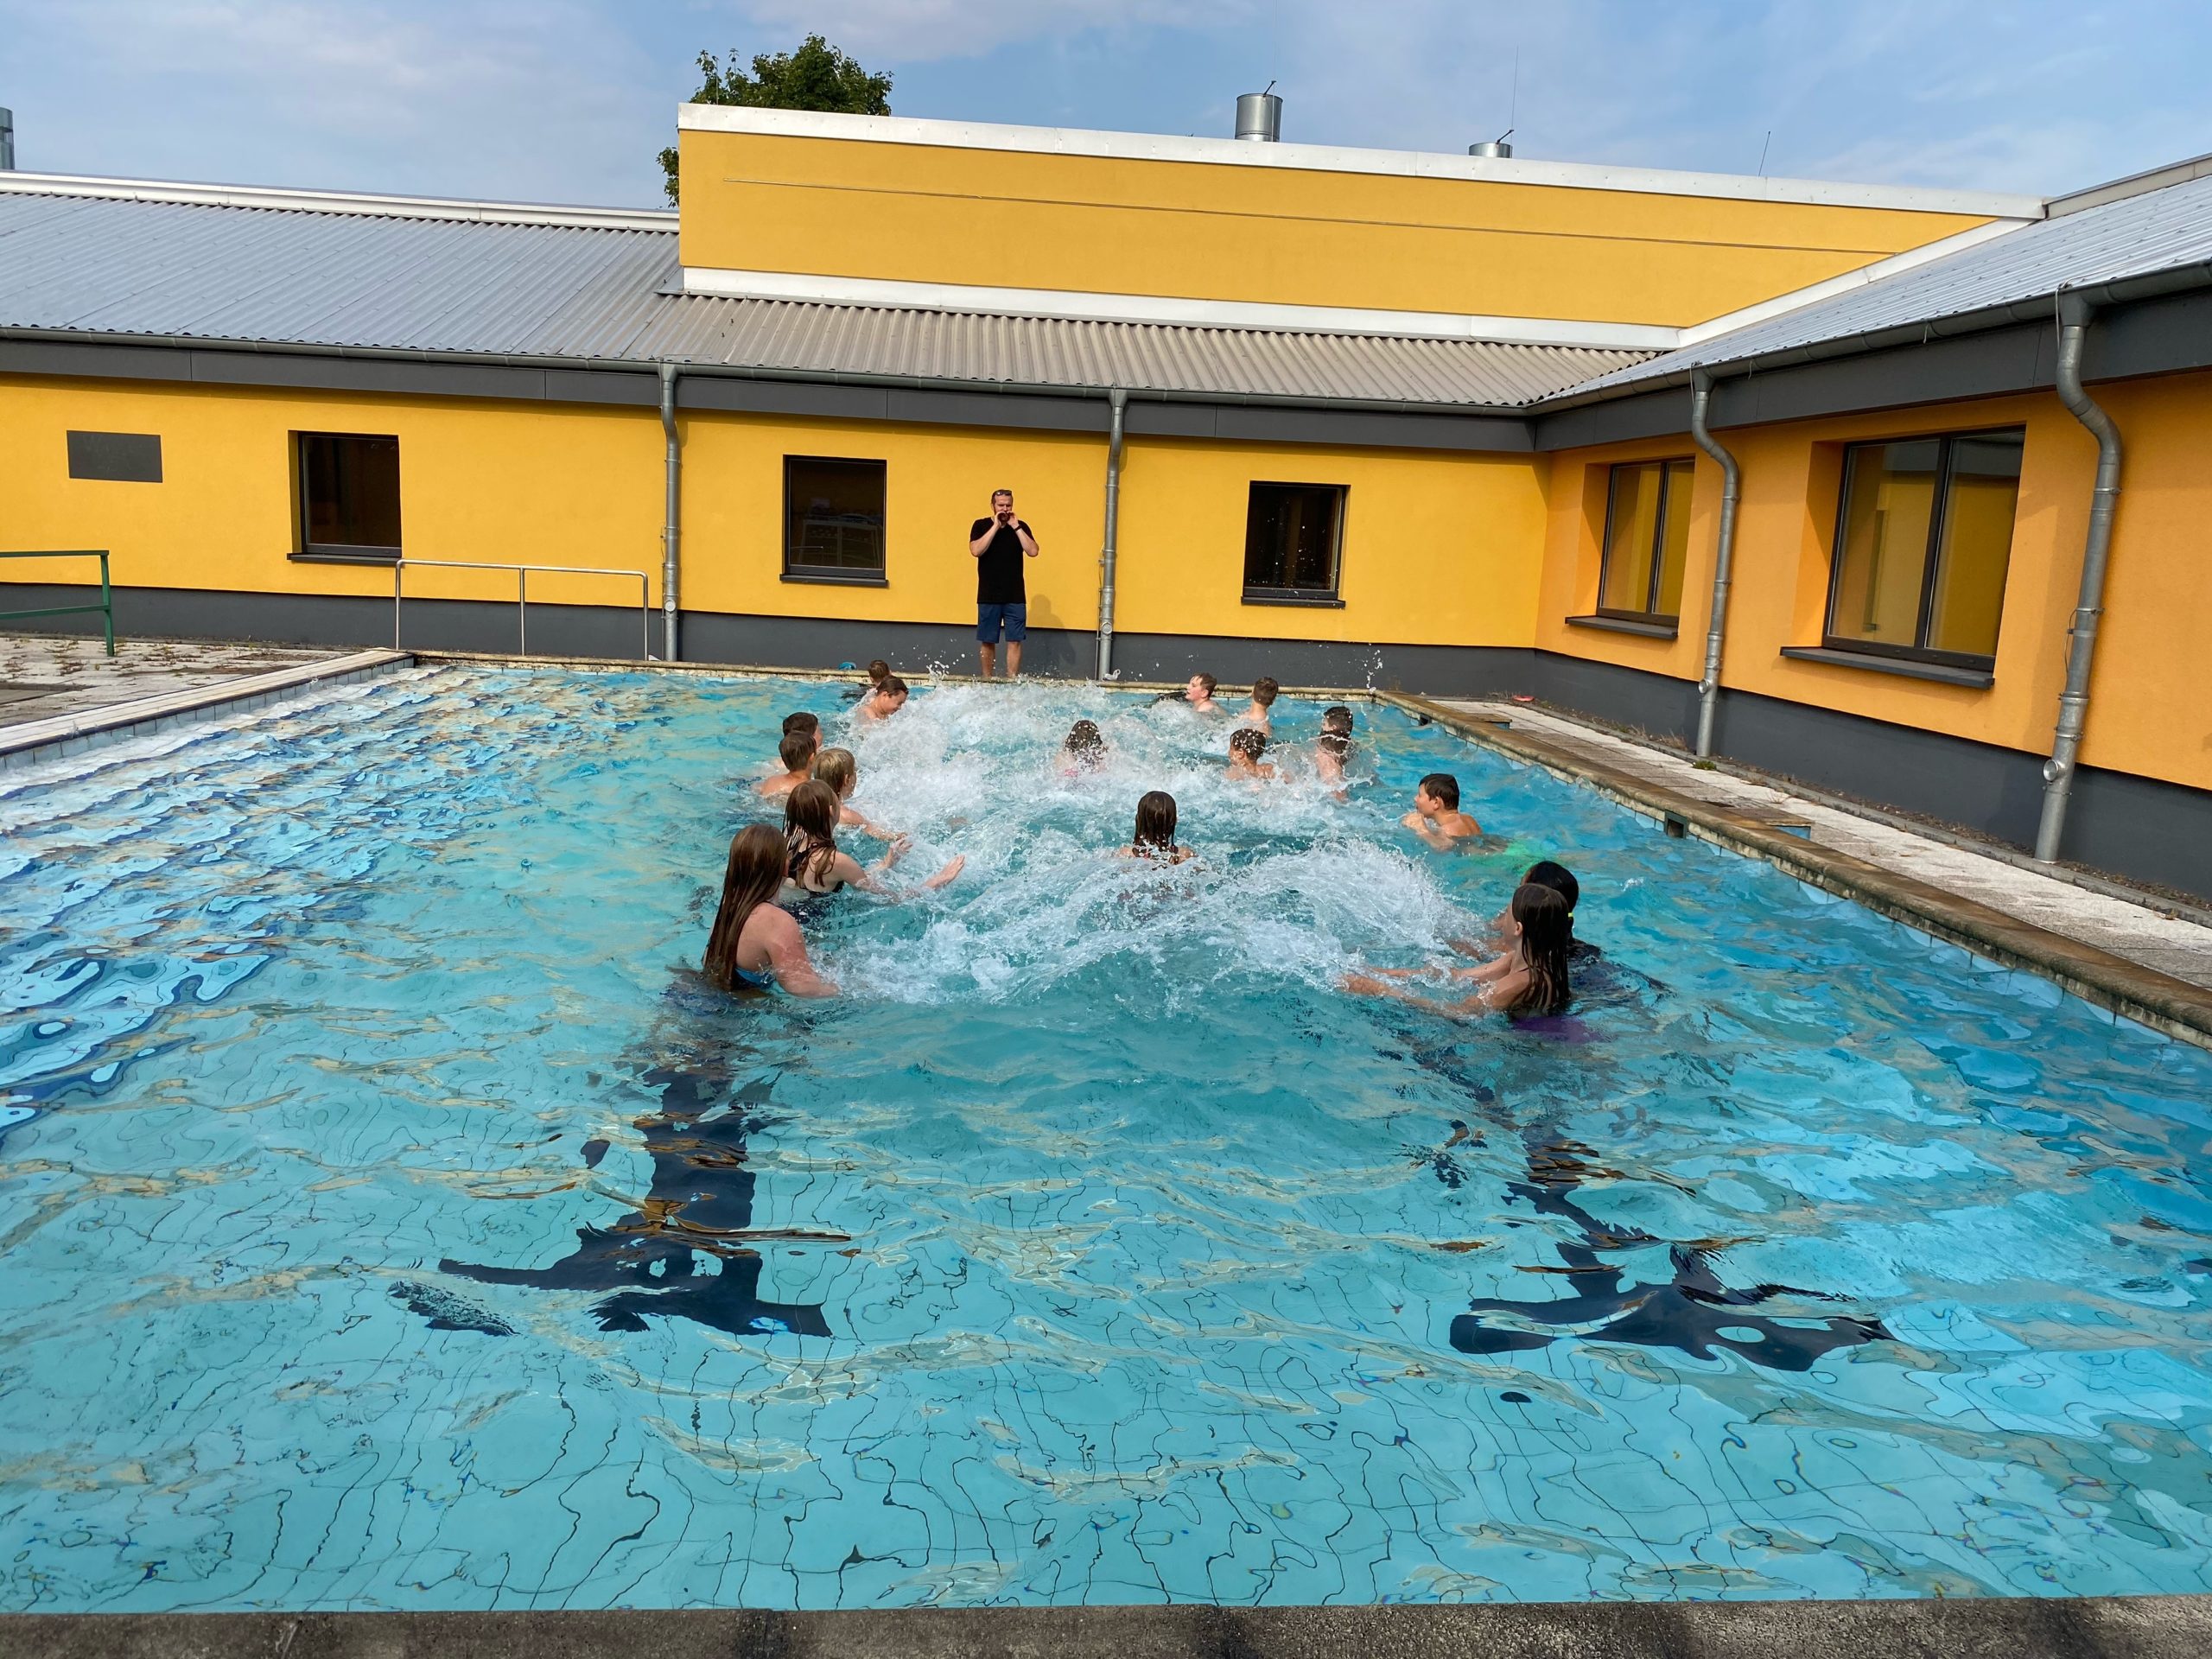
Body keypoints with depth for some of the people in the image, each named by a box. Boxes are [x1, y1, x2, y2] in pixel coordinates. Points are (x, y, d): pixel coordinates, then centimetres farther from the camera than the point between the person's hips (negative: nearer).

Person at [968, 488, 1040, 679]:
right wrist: (995, 526, -13)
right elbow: (976, 551, -15)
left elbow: (1033, 551, -8)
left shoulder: (1021, 527, 6)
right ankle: (986, 680, 17)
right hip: (988, 596, -1)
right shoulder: (981, 526, 2)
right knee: (987, 641, 5)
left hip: (1015, 596, 1)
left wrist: (1015, 527, -11)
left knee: (1014, 641, -2)